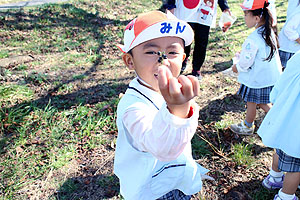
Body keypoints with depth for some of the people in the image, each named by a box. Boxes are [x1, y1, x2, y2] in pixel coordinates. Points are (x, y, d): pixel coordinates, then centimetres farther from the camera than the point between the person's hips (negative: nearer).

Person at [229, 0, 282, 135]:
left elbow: (245, 63, -20)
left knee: (251, 104, 14)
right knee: (261, 103, 25)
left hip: (256, 80, -8)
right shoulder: (270, 32, -1)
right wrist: (242, 54, 13)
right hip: (271, 77, 8)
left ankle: (247, 126, 34)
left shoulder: (253, 40, -28)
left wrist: (236, 67, 0)